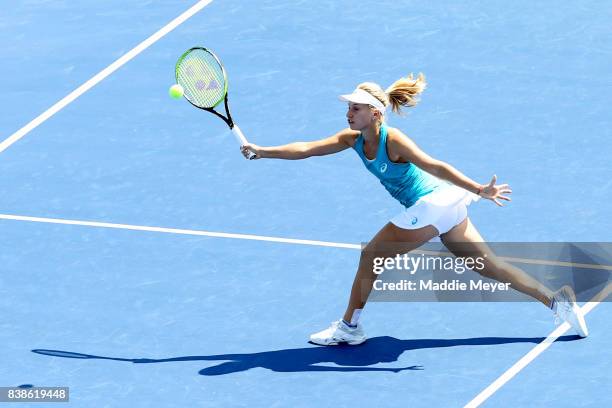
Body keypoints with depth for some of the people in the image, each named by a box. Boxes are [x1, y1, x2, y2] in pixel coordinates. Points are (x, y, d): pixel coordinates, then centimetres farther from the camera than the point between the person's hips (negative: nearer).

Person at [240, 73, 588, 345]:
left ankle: (350, 326, 10)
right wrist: (263, 152, 0)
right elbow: (306, 149, 6)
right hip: (442, 207, 9)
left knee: (371, 256, -2)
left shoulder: (393, 141, -19)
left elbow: (436, 167, -22)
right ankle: (556, 299, 11)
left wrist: (479, 190, -24)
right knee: (489, 265, 11)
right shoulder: (354, 139, 4)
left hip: (433, 205, -9)